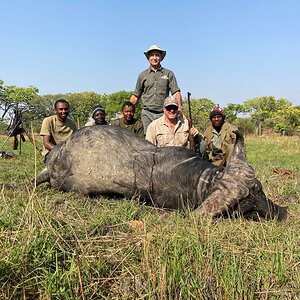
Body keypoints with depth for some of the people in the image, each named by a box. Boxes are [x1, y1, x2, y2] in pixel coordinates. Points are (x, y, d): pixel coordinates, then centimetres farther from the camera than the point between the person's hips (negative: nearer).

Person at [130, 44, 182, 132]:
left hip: (163, 114, -1)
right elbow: (135, 96, 17)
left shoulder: (169, 74, 12)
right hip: (147, 113, 1)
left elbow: (176, 92, 4)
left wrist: (179, 106, -14)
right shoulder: (143, 75, 15)